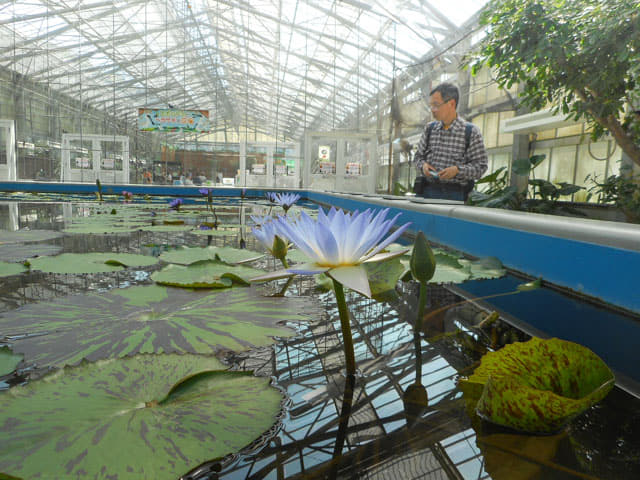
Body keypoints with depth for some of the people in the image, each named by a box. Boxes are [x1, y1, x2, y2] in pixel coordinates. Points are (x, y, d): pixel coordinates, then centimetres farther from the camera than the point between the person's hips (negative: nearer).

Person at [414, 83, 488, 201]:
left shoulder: (471, 132, -1)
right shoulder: (429, 128, 11)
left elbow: (481, 166, -1)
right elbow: (418, 156, 18)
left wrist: (458, 170, -17)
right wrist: (423, 165, -4)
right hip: (428, 190, 3)